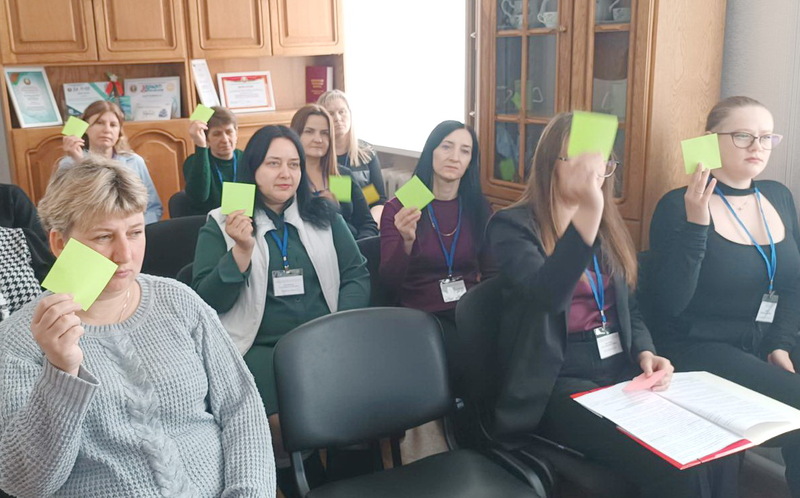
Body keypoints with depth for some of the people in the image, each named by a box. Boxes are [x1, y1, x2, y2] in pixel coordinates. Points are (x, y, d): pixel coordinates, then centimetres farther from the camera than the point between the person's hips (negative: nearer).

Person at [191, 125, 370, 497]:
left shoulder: (324, 215, 14)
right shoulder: (220, 225, 6)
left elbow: (357, 274, 11)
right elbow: (207, 302, 0)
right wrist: (243, 250, -14)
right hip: (261, 347, -2)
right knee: (283, 421, -29)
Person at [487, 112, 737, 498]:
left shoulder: (609, 227, 15)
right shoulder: (512, 224, -7)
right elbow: (547, 295, -26)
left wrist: (645, 353, -1)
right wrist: (587, 213, -37)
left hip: (622, 370, 6)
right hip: (557, 383, -6)